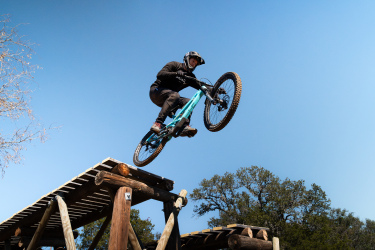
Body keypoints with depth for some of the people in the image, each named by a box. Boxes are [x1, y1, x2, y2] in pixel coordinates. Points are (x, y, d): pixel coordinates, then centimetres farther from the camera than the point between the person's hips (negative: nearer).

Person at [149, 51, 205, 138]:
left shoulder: (190, 77, 11)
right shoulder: (175, 65, -5)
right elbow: (160, 75, -19)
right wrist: (176, 73, -34)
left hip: (169, 98, 6)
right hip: (156, 91, -6)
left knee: (188, 102, -17)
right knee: (174, 95, -35)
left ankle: (185, 127, -32)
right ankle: (157, 123, -44)